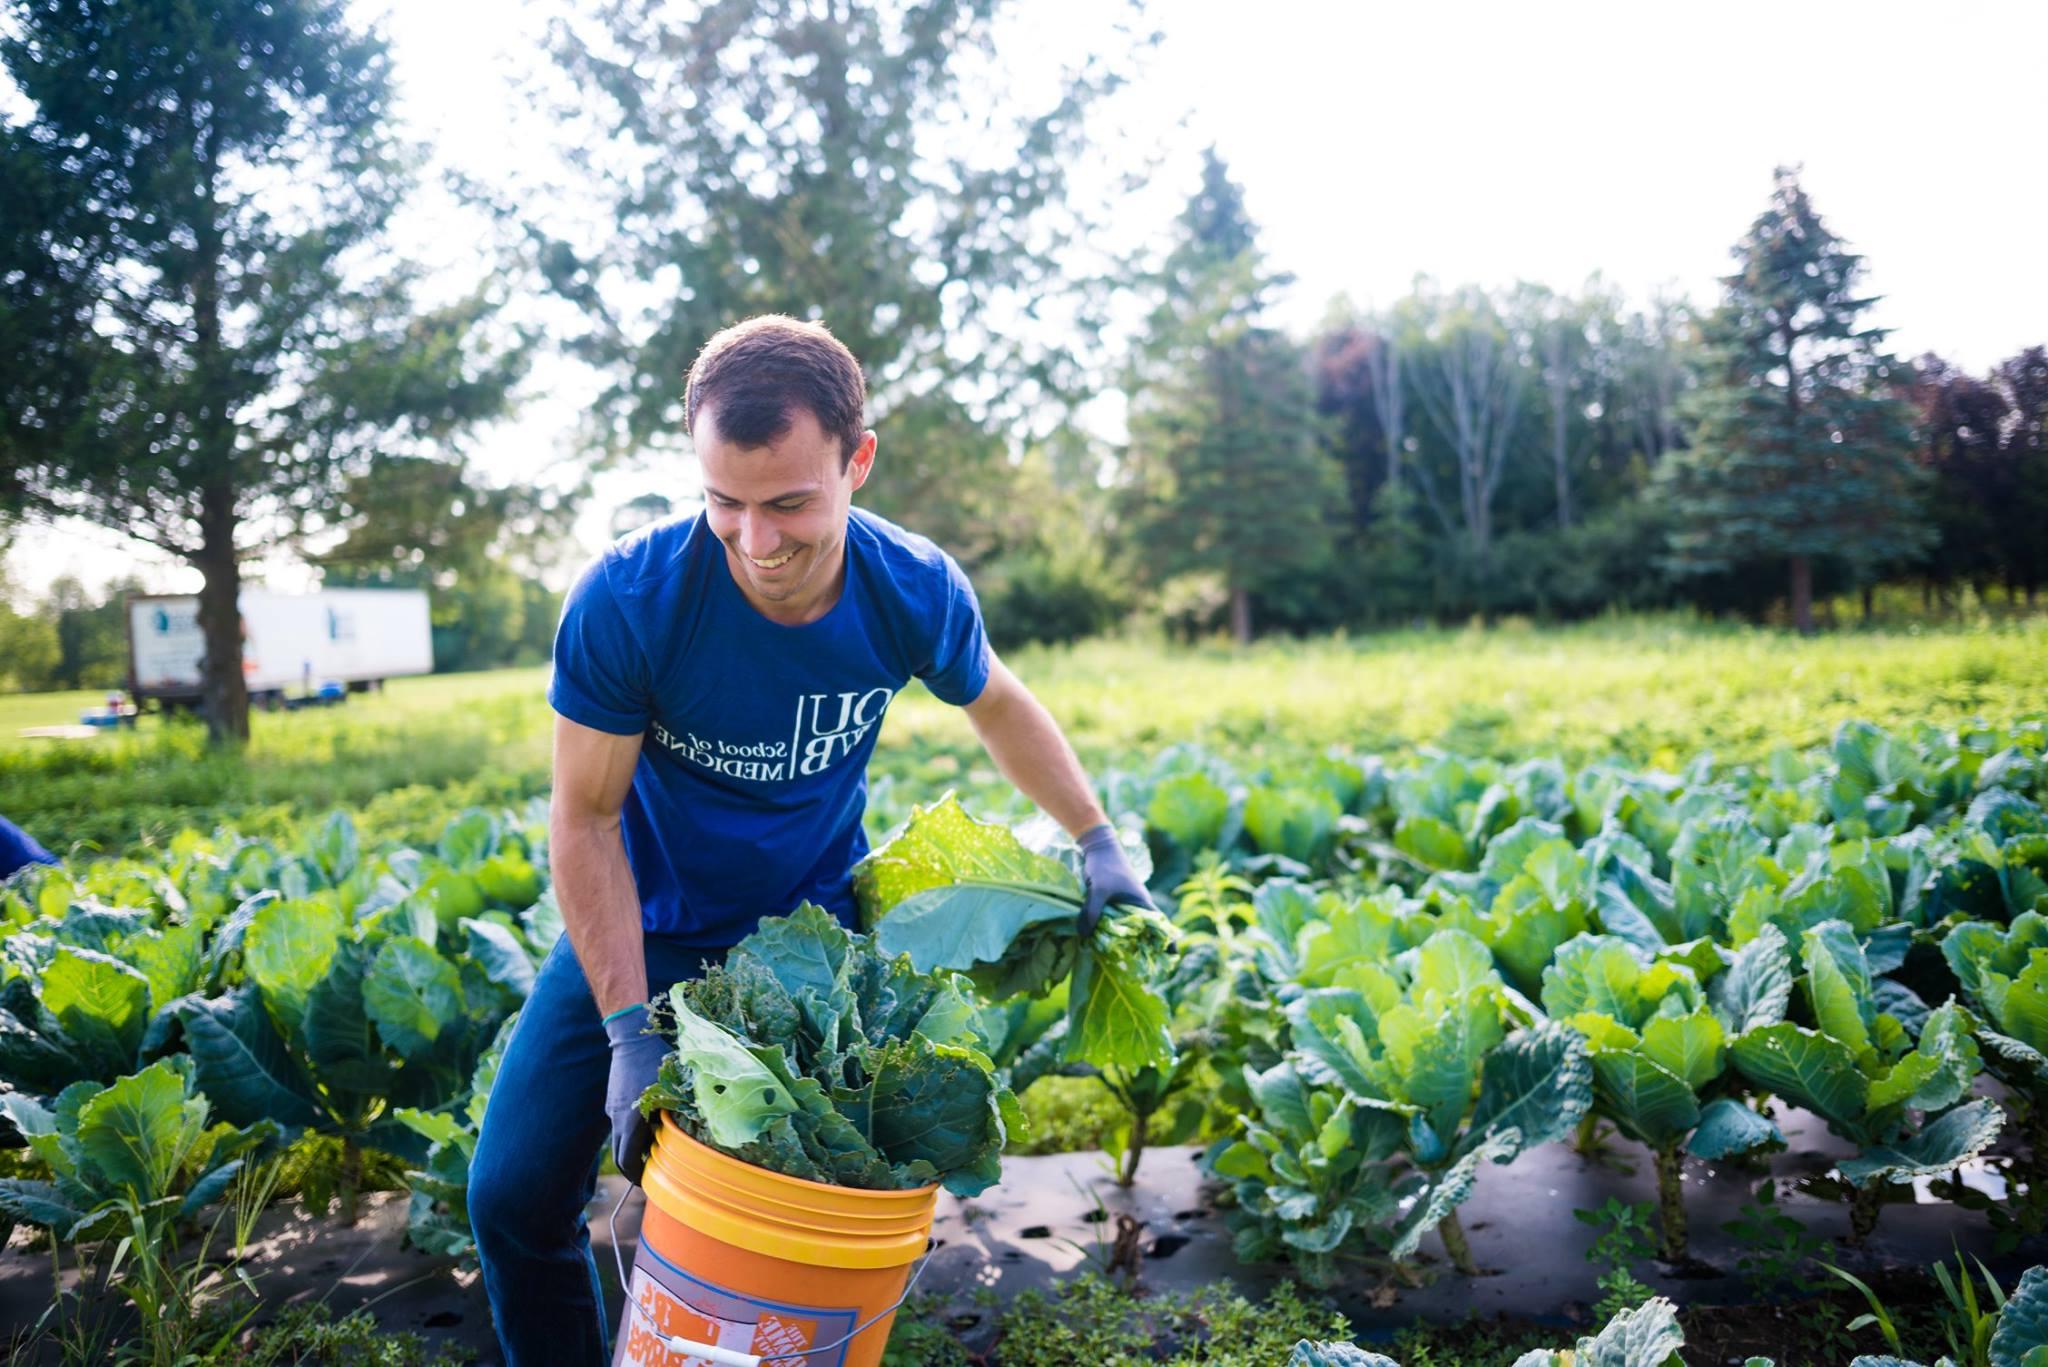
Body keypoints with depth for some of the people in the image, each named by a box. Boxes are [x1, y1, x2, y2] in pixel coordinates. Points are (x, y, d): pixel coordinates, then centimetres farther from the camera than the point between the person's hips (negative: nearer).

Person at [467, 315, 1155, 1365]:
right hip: (643, 927, -1)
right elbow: (584, 819, -18)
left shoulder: (917, 593, -20)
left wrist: (1098, 842, 6)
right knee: (516, 1196, -1)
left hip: (815, 925, 1)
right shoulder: (627, 601, -28)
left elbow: (995, 703, 3)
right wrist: (630, 1031, -22)